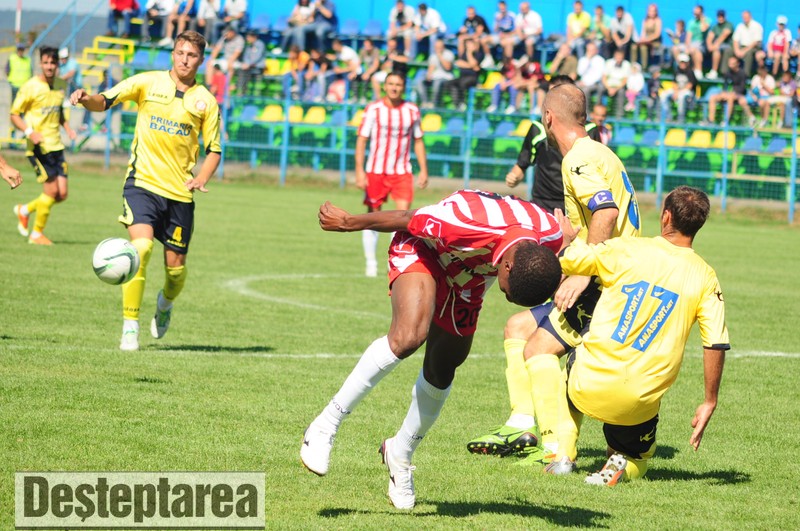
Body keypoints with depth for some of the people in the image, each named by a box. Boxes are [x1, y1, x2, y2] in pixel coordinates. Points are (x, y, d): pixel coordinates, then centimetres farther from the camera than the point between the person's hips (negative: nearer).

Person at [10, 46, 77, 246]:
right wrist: (29, 132, -21)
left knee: (62, 194, 1)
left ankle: (24, 210, 26)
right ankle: (37, 233, 8)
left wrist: (67, 127, 7)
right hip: (39, 147, -6)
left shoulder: (61, 85, 8)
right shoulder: (30, 87, -10)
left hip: (56, 146, 6)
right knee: (51, 190, -10)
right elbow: (14, 115, -6)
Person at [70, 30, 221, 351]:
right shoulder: (148, 83, 0)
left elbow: (214, 150, 9)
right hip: (143, 181, -2)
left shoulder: (205, 101, 4)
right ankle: (130, 327, -15)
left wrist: (201, 179, -10)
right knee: (141, 247, -23)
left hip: (180, 191, 2)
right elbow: (105, 102, -8)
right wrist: (86, 99, -31)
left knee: (175, 265, 5)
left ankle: (165, 304, 42)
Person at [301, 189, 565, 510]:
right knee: (409, 336, -31)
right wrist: (347, 223, -10)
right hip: (422, 253, -6)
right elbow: (406, 219, -25)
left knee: (442, 370, 10)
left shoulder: (552, 237, -28)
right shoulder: (468, 224, -43)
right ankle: (326, 426, -21)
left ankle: (400, 455, 33)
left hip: (469, 275, 6)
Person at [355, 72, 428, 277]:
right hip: (376, 170, -1)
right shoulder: (373, 109, -2)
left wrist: (423, 169, 8)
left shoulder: (412, 111, 6)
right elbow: (362, 140, -3)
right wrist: (359, 170, -11)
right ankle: (371, 263, 14)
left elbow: (418, 141, 14)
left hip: (402, 172, 1)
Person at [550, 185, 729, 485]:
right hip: (638, 403, 1)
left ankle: (563, 453, 18)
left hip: (590, 388, 0)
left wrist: (567, 234, 27)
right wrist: (709, 403, 5)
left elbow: (565, 260, 4)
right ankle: (622, 468, -10)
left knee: (575, 359, 37)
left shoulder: (624, 250, -5)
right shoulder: (705, 277, -2)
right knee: (638, 460, 30)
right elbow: (716, 345, -6)